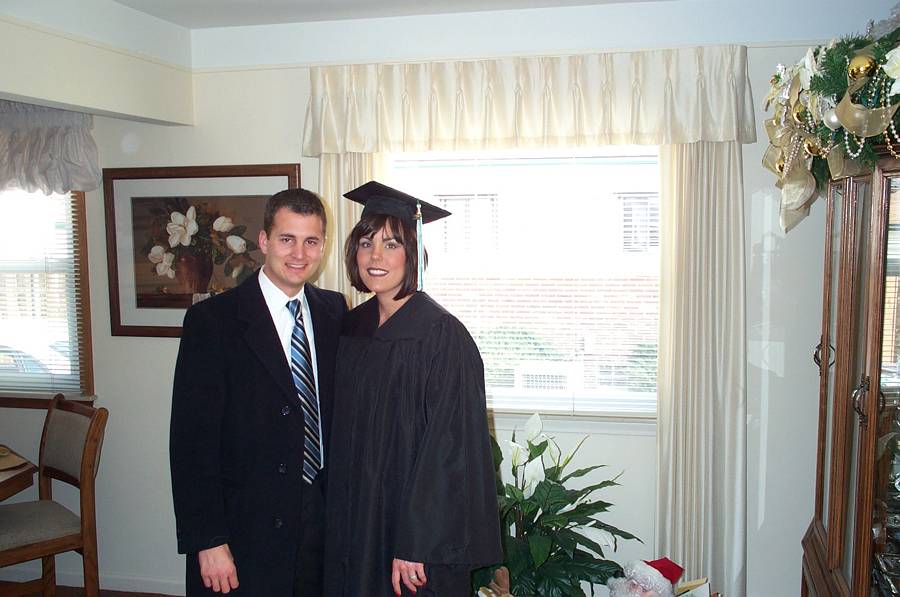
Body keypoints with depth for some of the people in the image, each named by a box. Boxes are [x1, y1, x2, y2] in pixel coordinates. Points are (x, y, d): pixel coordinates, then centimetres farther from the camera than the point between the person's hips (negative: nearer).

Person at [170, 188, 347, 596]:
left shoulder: (334, 311, 4)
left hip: (322, 515, 4)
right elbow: (192, 440, -13)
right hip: (244, 528, -4)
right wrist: (207, 542, -15)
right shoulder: (212, 320, -11)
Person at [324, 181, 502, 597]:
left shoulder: (442, 335, -17)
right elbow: (345, 435, 10)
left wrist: (414, 546, -20)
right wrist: (338, 524, 7)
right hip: (354, 527, 6)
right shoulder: (352, 329, 3)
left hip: (416, 533, -6)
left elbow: (449, 449, -19)